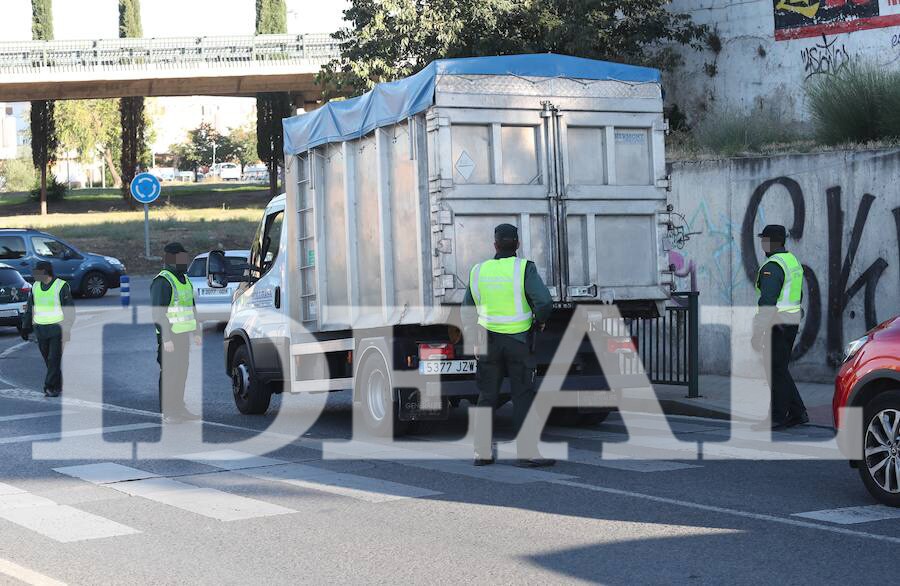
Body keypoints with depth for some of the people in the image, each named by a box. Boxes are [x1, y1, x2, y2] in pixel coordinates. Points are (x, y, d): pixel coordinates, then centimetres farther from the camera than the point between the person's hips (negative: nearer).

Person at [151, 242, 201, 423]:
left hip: (183, 335, 9)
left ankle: (179, 408, 19)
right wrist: (166, 339, -21)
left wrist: (196, 332, 20)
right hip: (169, 336, -9)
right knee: (169, 373, -7)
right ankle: (167, 412, -3)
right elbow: (158, 313, -17)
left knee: (181, 373, 12)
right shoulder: (162, 281, -12)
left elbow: (191, 309, 25)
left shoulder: (185, 280, 17)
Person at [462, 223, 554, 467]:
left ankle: (482, 451, 11)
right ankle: (526, 452, -4)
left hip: (488, 340, 4)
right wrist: (539, 321, 0)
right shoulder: (524, 268, -9)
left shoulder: (478, 271, 5)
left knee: (487, 397, 10)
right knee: (523, 397, -1)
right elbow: (545, 302, -19)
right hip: (518, 341, -4)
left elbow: (468, 313, 11)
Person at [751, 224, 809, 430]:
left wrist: (758, 332, -22)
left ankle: (777, 418, 0)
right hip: (792, 323, 10)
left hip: (777, 325, -10)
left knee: (776, 371, -4)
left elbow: (767, 301, -23)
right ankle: (798, 413, 15)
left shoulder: (772, 267, -17)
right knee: (780, 370, 16)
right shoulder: (793, 262, 14)